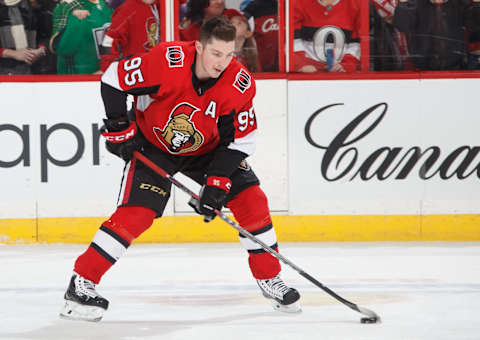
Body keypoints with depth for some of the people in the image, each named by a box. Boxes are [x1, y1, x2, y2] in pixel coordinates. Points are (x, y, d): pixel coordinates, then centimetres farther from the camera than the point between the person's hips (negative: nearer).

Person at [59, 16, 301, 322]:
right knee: (136, 214, -19)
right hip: (153, 146, -4)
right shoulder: (166, 62, -32)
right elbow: (113, 78, -20)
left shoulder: (240, 84, -22)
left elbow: (241, 141, -14)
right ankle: (81, 284, -12)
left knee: (251, 200, -6)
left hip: (207, 149, 4)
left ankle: (269, 278, 12)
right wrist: (119, 130, -16)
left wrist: (217, 183, -22)